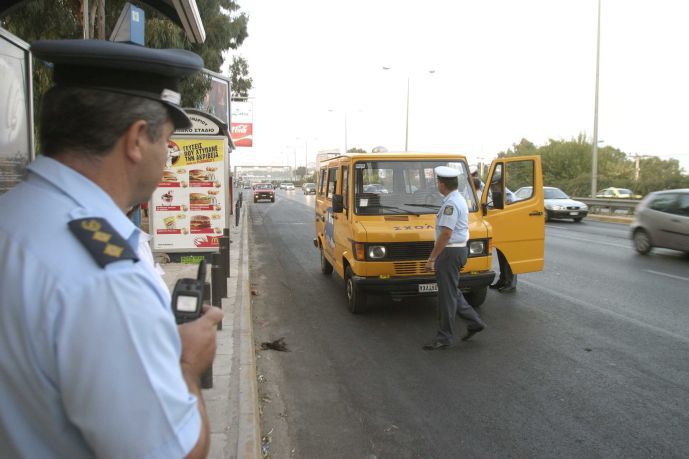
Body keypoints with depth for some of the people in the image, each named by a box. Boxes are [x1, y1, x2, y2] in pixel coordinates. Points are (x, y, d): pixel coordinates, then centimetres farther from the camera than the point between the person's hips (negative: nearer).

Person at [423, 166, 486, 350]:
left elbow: (446, 234, -25)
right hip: (459, 250, 10)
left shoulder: (451, 203, -19)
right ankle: (474, 321, 22)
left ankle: (445, 337, 5)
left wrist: (432, 258, -21)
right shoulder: (459, 199, 15)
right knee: (452, 292, 19)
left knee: (447, 295, -3)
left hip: (450, 252, -10)